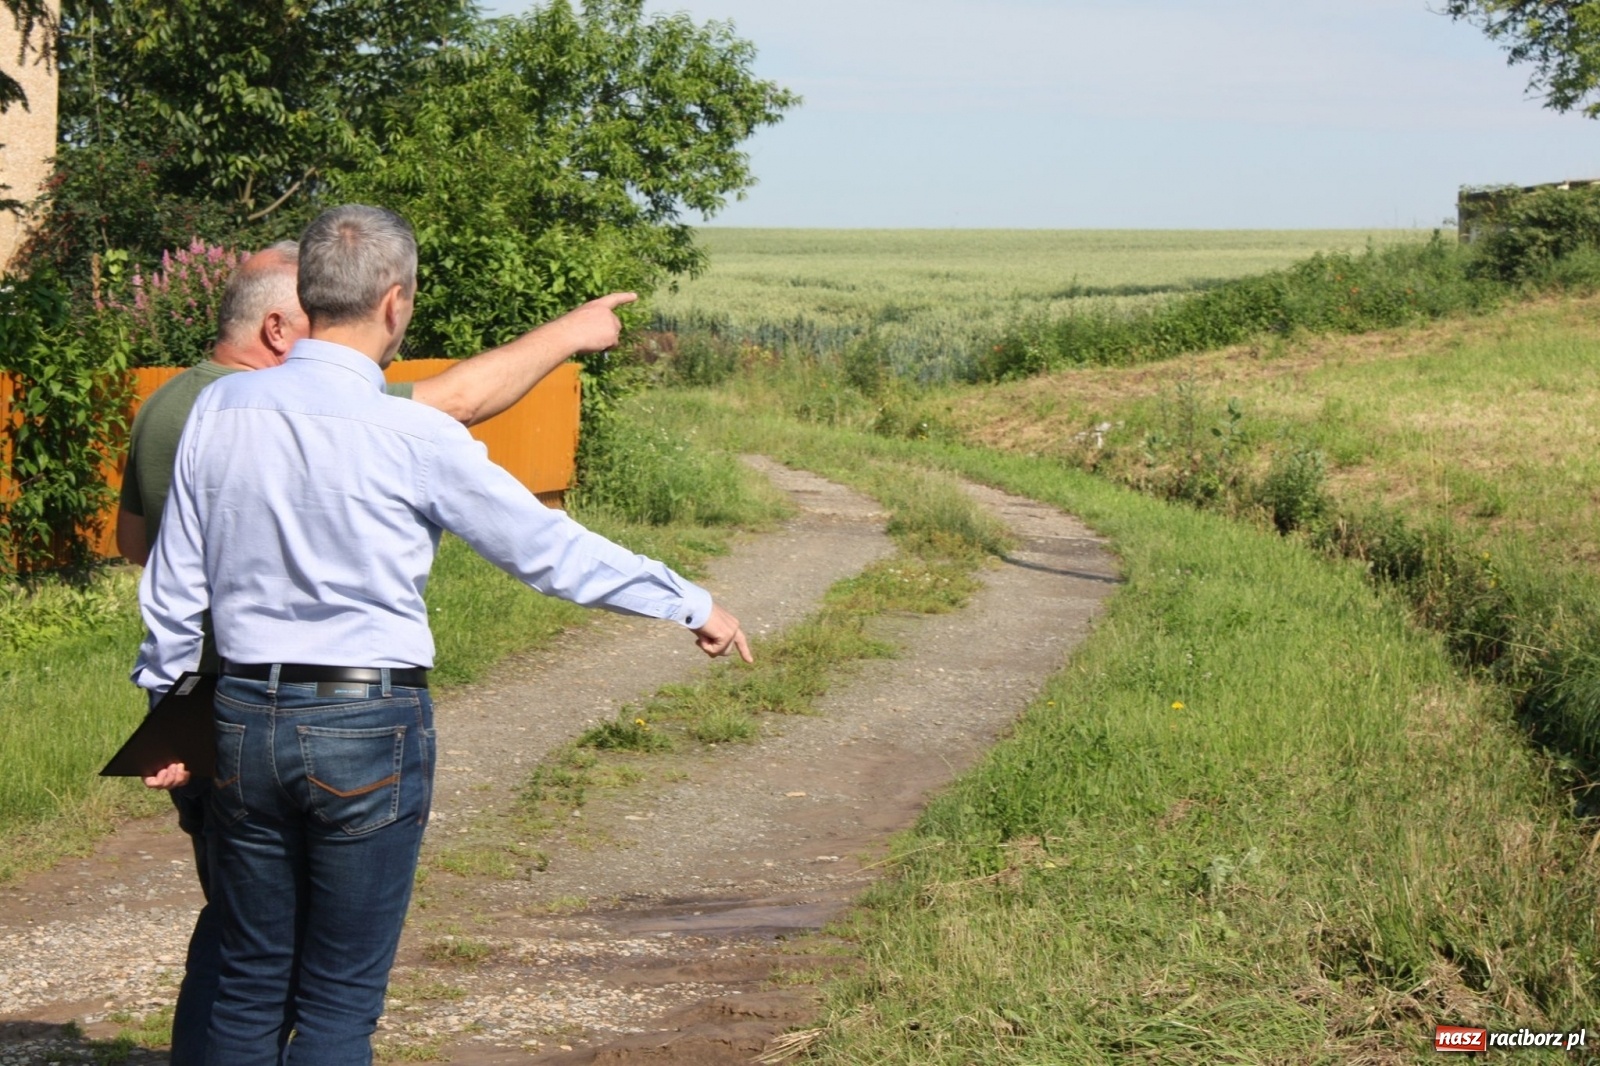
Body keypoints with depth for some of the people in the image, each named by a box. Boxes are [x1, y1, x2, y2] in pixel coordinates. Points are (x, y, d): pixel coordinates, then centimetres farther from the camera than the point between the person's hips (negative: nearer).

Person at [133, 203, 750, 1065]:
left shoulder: (220, 410, 1)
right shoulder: (413, 436, -12)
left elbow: (174, 587, 8)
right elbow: (547, 549, -4)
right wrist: (689, 604, 7)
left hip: (246, 718, 4)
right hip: (370, 732, -4)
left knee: (249, 985, 14)